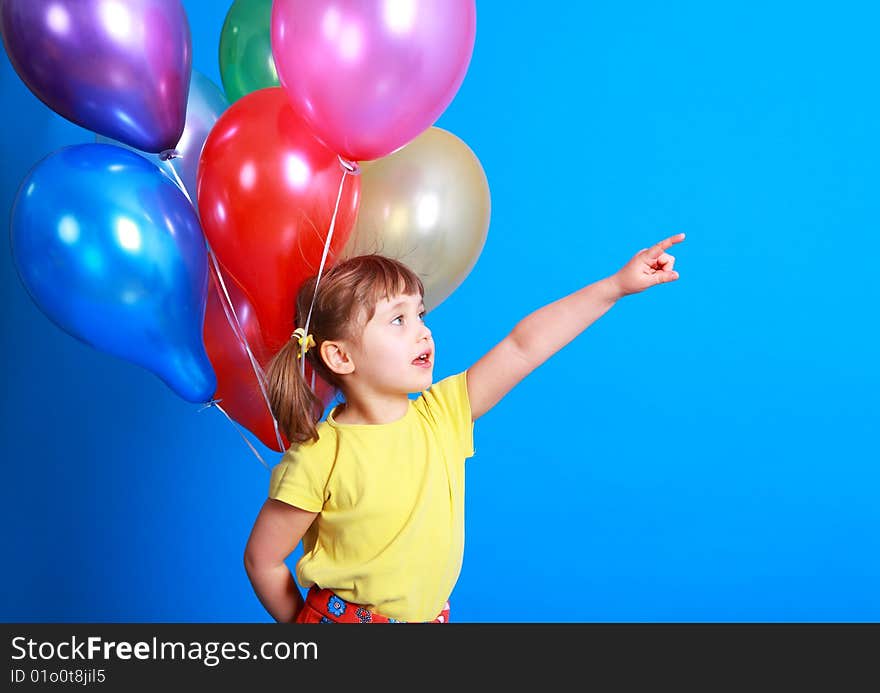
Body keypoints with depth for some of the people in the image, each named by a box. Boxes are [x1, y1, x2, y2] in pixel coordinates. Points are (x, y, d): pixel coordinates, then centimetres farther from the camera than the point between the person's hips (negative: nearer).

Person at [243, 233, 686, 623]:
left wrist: (617, 285, -15)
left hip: (431, 614, 5)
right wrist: (300, 623, 0)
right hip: (344, 615, -4)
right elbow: (262, 560, -12)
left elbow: (523, 347, -14)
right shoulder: (318, 458, -22)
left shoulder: (440, 415, -10)